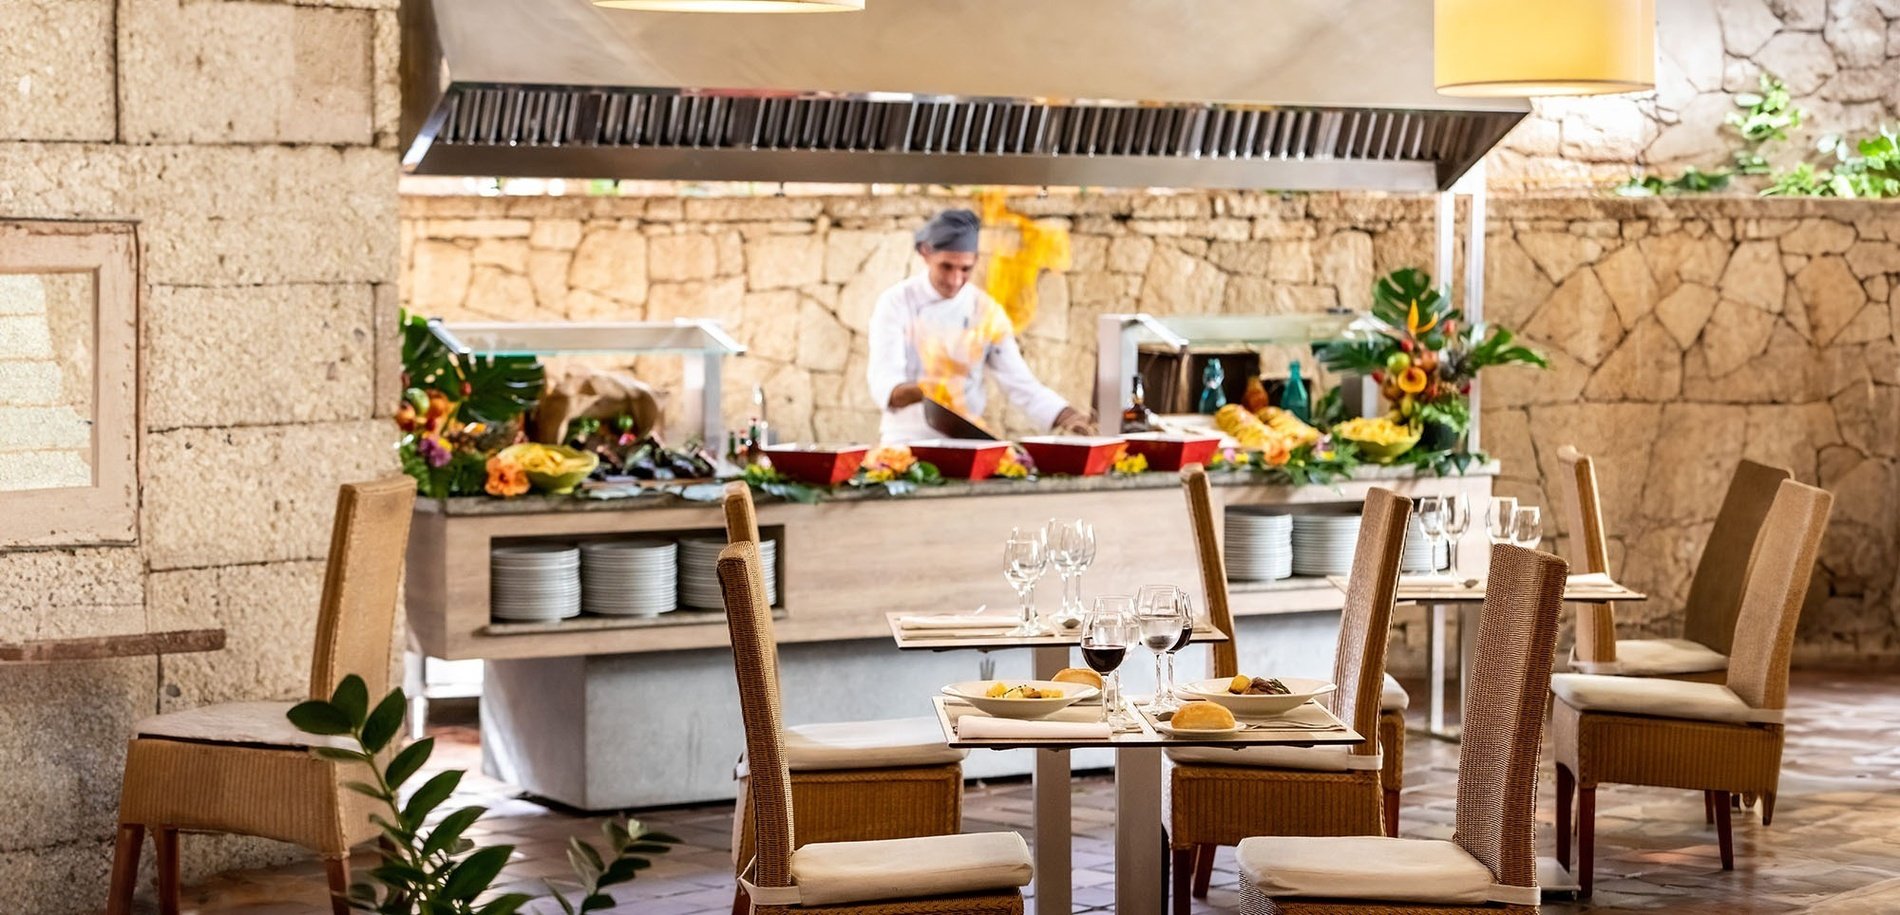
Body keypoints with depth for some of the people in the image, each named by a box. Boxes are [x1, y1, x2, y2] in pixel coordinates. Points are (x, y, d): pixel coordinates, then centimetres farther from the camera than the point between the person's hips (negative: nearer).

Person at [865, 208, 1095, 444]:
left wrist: (1067, 416, -16)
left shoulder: (987, 313, 4)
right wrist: (923, 391, -37)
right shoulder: (896, 303, -5)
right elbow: (884, 386, -16)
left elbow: (1021, 385, 2)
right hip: (906, 440, -3)